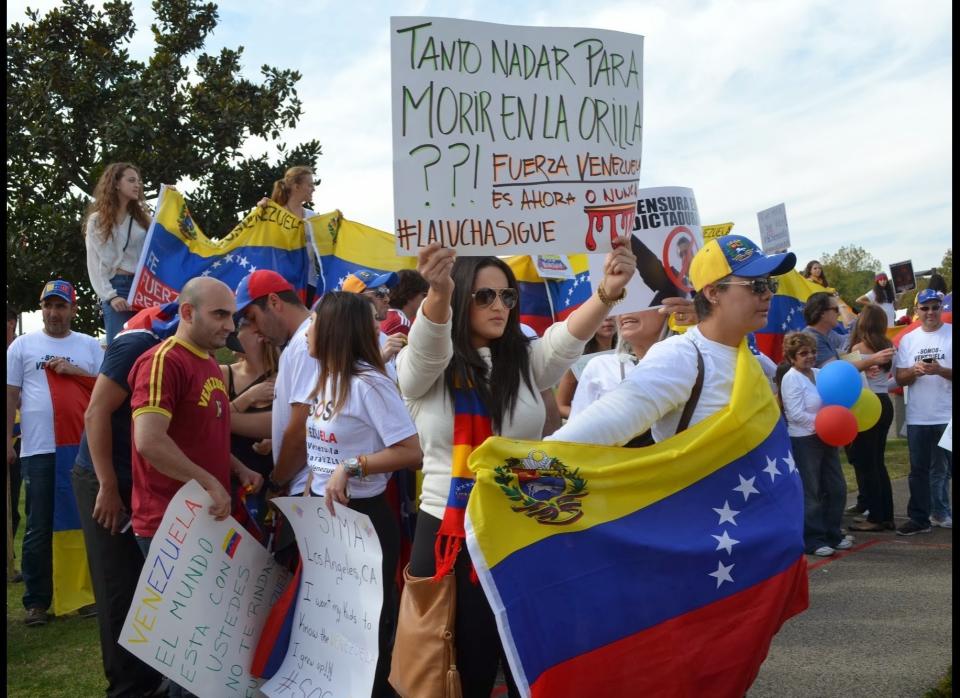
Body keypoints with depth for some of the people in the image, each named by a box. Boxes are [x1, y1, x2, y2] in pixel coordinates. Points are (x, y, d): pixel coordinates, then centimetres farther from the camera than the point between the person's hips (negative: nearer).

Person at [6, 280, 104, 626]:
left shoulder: (90, 345, 9)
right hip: (39, 451, -1)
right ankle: (36, 601, 11)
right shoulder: (23, 345, 7)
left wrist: (77, 371, -11)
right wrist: (7, 441, -1)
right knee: (39, 529, 3)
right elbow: (10, 396, 5)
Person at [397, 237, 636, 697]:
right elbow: (427, 346, -27)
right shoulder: (423, 372, -4)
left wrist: (607, 293, -37)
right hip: (450, 536, -2)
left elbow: (568, 335, -15)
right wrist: (439, 294, -50)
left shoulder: (526, 361, 4)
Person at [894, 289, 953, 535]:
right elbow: (900, 378, 6)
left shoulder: (950, 335, -3)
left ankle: (939, 513, 18)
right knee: (920, 470, 9)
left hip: (947, 416, -3)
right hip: (918, 418, 3)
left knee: (941, 470, 4)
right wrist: (914, 371, -13)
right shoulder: (908, 340, 8)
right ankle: (919, 518, 17)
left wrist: (939, 370, -21)